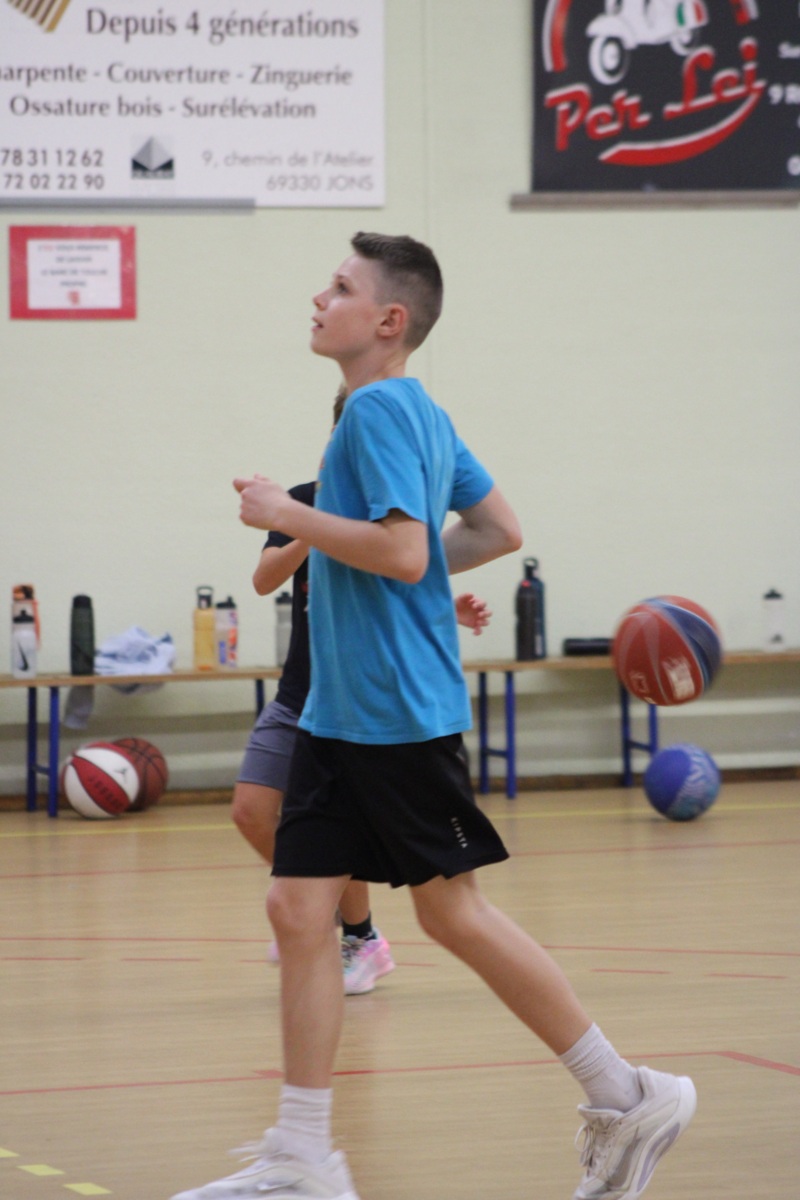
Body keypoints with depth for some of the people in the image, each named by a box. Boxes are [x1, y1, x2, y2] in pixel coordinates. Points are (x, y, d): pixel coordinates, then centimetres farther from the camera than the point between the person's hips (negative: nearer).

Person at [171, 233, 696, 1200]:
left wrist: (287, 515, -16)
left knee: (452, 911, -1)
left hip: (400, 712, -10)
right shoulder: (417, 413, 15)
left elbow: (402, 550, -24)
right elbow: (500, 529, 22)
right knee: (297, 910, 4)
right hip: (341, 712, 10)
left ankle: (627, 1099, 10)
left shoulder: (381, 411, -14)